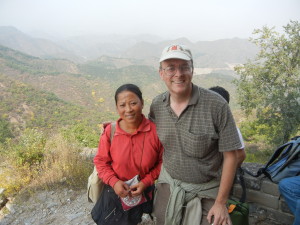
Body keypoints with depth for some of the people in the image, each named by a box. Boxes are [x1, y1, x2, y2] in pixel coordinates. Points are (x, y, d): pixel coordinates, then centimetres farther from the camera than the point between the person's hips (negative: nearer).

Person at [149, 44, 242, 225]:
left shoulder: (216, 105, -21)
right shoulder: (157, 105, -8)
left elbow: (230, 156, -15)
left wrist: (220, 203, -11)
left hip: (206, 191, -3)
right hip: (168, 184, 4)